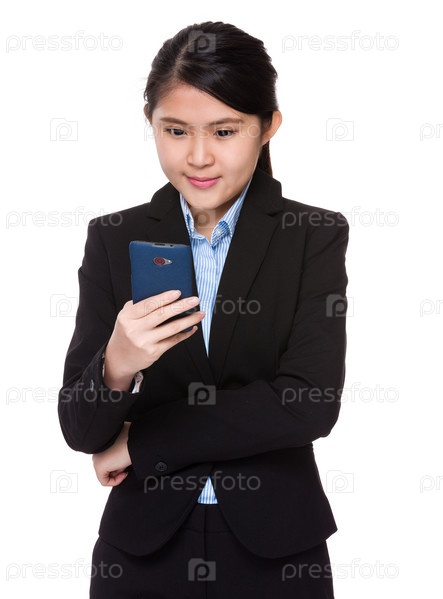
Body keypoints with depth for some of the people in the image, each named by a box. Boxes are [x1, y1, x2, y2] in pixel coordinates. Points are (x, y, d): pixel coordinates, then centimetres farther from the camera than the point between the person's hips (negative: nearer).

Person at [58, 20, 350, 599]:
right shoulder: (115, 239, -2)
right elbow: (80, 429, -6)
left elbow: (311, 405, -16)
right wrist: (116, 367, -28)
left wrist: (140, 442, -12)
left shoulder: (315, 237, -5)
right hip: (143, 550, 1)